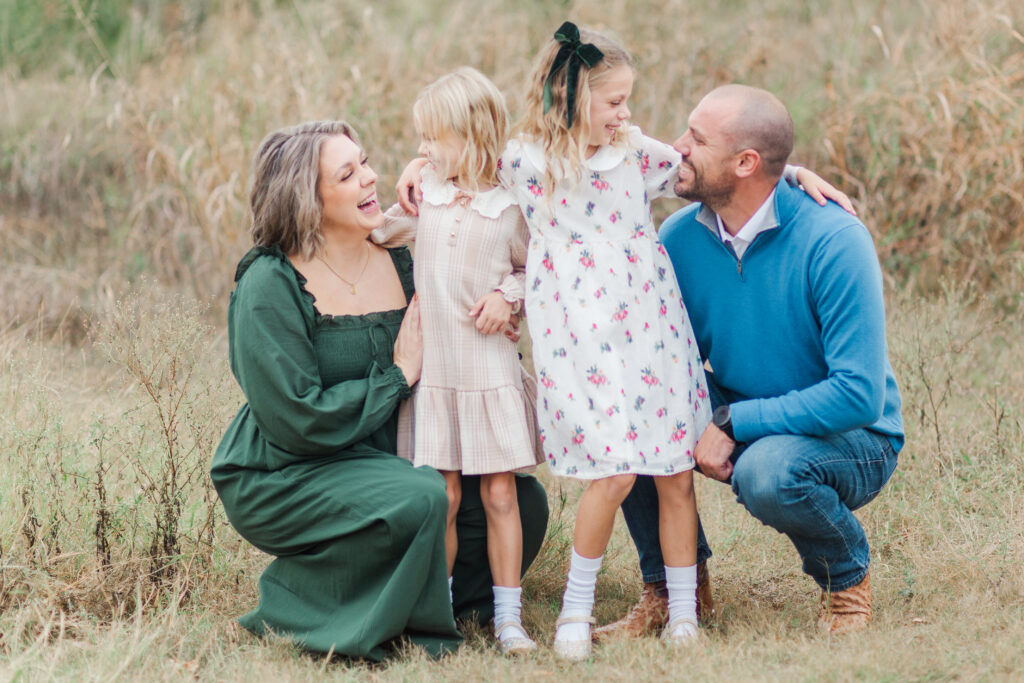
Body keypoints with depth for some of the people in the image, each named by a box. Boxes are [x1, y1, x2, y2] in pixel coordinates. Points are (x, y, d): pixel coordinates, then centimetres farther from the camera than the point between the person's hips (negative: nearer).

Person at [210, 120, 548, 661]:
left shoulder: (397, 263, 5)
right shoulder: (269, 286, -15)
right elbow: (297, 421, -21)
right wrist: (398, 377, -14)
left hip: (378, 463, 7)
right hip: (280, 480, -7)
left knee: (520, 500, -6)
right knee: (419, 502, -32)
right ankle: (294, 605, -12)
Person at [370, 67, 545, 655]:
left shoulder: (509, 205, -5)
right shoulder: (426, 191, 5)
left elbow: (535, 270, 5)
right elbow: (383, 230, 22)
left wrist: (508, 295, -11)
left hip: (492, 369, -3)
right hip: (435, 369, 3)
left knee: (500, 495, 1)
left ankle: (509, 618, 9)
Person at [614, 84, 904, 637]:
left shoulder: (833, 241, -25)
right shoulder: (680, 236, -7)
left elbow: (859, 395, -27)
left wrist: (735, 423, -27)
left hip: (853, 440, -5)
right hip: (739, 420, 6)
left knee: (767, 470, -37)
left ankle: (848, 577, -3)